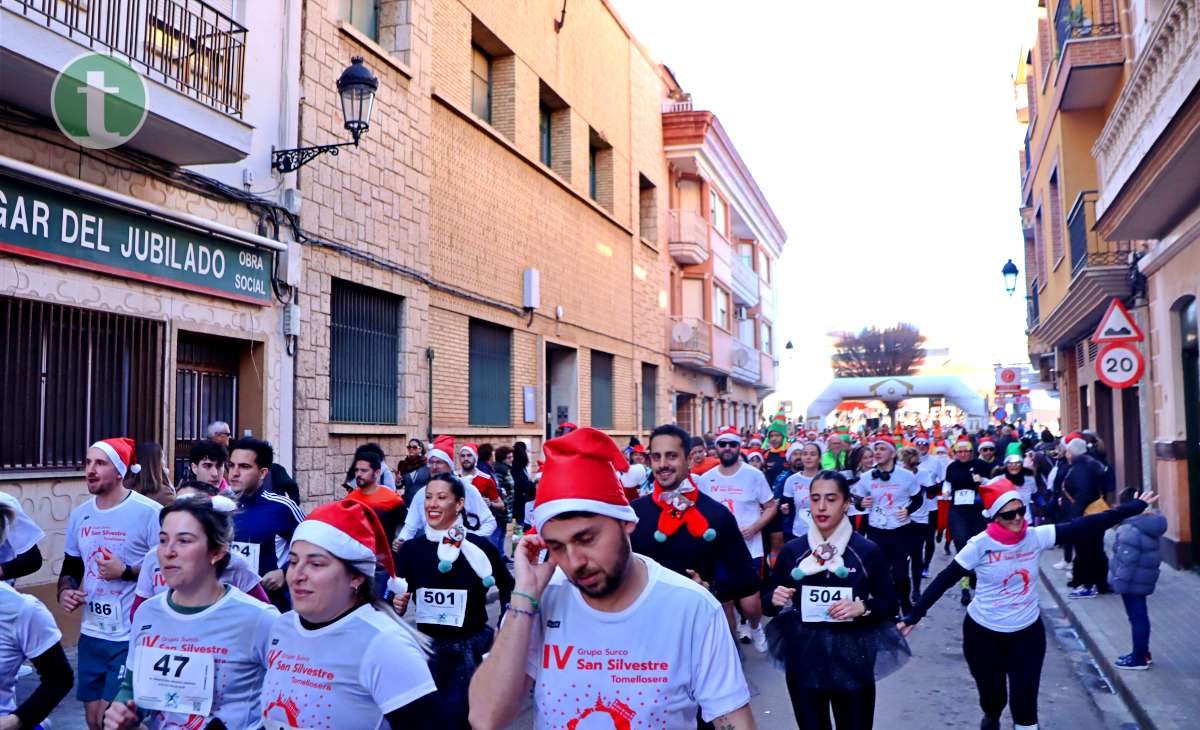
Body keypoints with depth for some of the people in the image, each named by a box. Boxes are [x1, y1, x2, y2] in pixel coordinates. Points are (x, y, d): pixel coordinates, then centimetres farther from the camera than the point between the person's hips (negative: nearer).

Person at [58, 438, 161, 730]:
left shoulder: (149, 512, -14)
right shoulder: (80, 514, 7)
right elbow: (70, 568, 19)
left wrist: (125, 572, -19)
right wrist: (64, 591, 0)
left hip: (133, 638, -7)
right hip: (91, 635, 7)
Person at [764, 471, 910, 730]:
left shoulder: (868, 551, -5)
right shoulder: (791, 550, -1)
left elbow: (890, 603, 2)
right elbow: (767, 600, 6)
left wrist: (861, 608, -17)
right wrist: (774, 599, -16)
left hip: (852, 659, -1)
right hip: (804, 660, 1)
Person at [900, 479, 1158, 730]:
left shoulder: (1036, 537, -11)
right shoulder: (980, 545, -19)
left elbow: (1082, 527, -12)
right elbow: (943, 581, -15)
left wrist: (1134, 507, -14)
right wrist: (913, 616, -16)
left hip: (1027, 632, 2)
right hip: (983, 633, -1)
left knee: (1025, 700, 0)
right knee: (992, 696, 14)